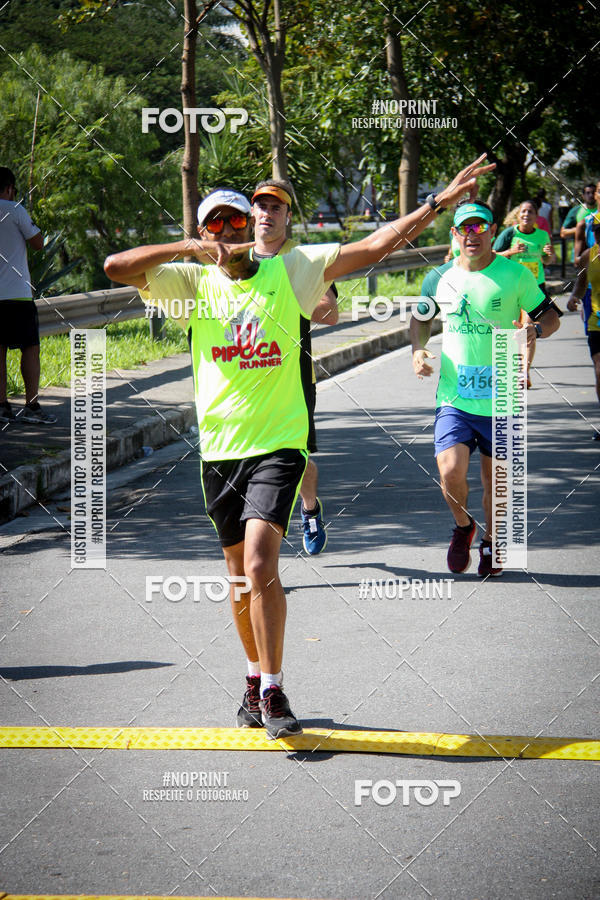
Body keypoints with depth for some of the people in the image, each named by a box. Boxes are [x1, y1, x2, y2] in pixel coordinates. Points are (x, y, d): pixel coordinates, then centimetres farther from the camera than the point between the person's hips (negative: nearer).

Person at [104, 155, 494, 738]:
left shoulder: (290, 271, 0)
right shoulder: (194, 282, 4)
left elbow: (375, 247, -3)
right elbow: (117, 268, -6)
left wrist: (440, 202, -8)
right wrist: (189, 248, -16)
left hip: (278, 445, -3)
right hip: (219, 448, 3)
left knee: (259, 566, -18)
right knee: (240, 574, 13)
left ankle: (273, 692, -10)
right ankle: (256, 678, 32)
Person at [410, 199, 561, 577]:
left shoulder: (515, 275, -4)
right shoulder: (440, 278, 3)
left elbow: (551, 316, 6)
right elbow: (421, 318, 21)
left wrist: (534, 331, -16)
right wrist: (418, 349, 1)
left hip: (501, 399, -1)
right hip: (454, 396, 1)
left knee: (495, 479, 8)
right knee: (451, 471, -15)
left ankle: (490, 542, 35)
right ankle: (463, 527, 16)